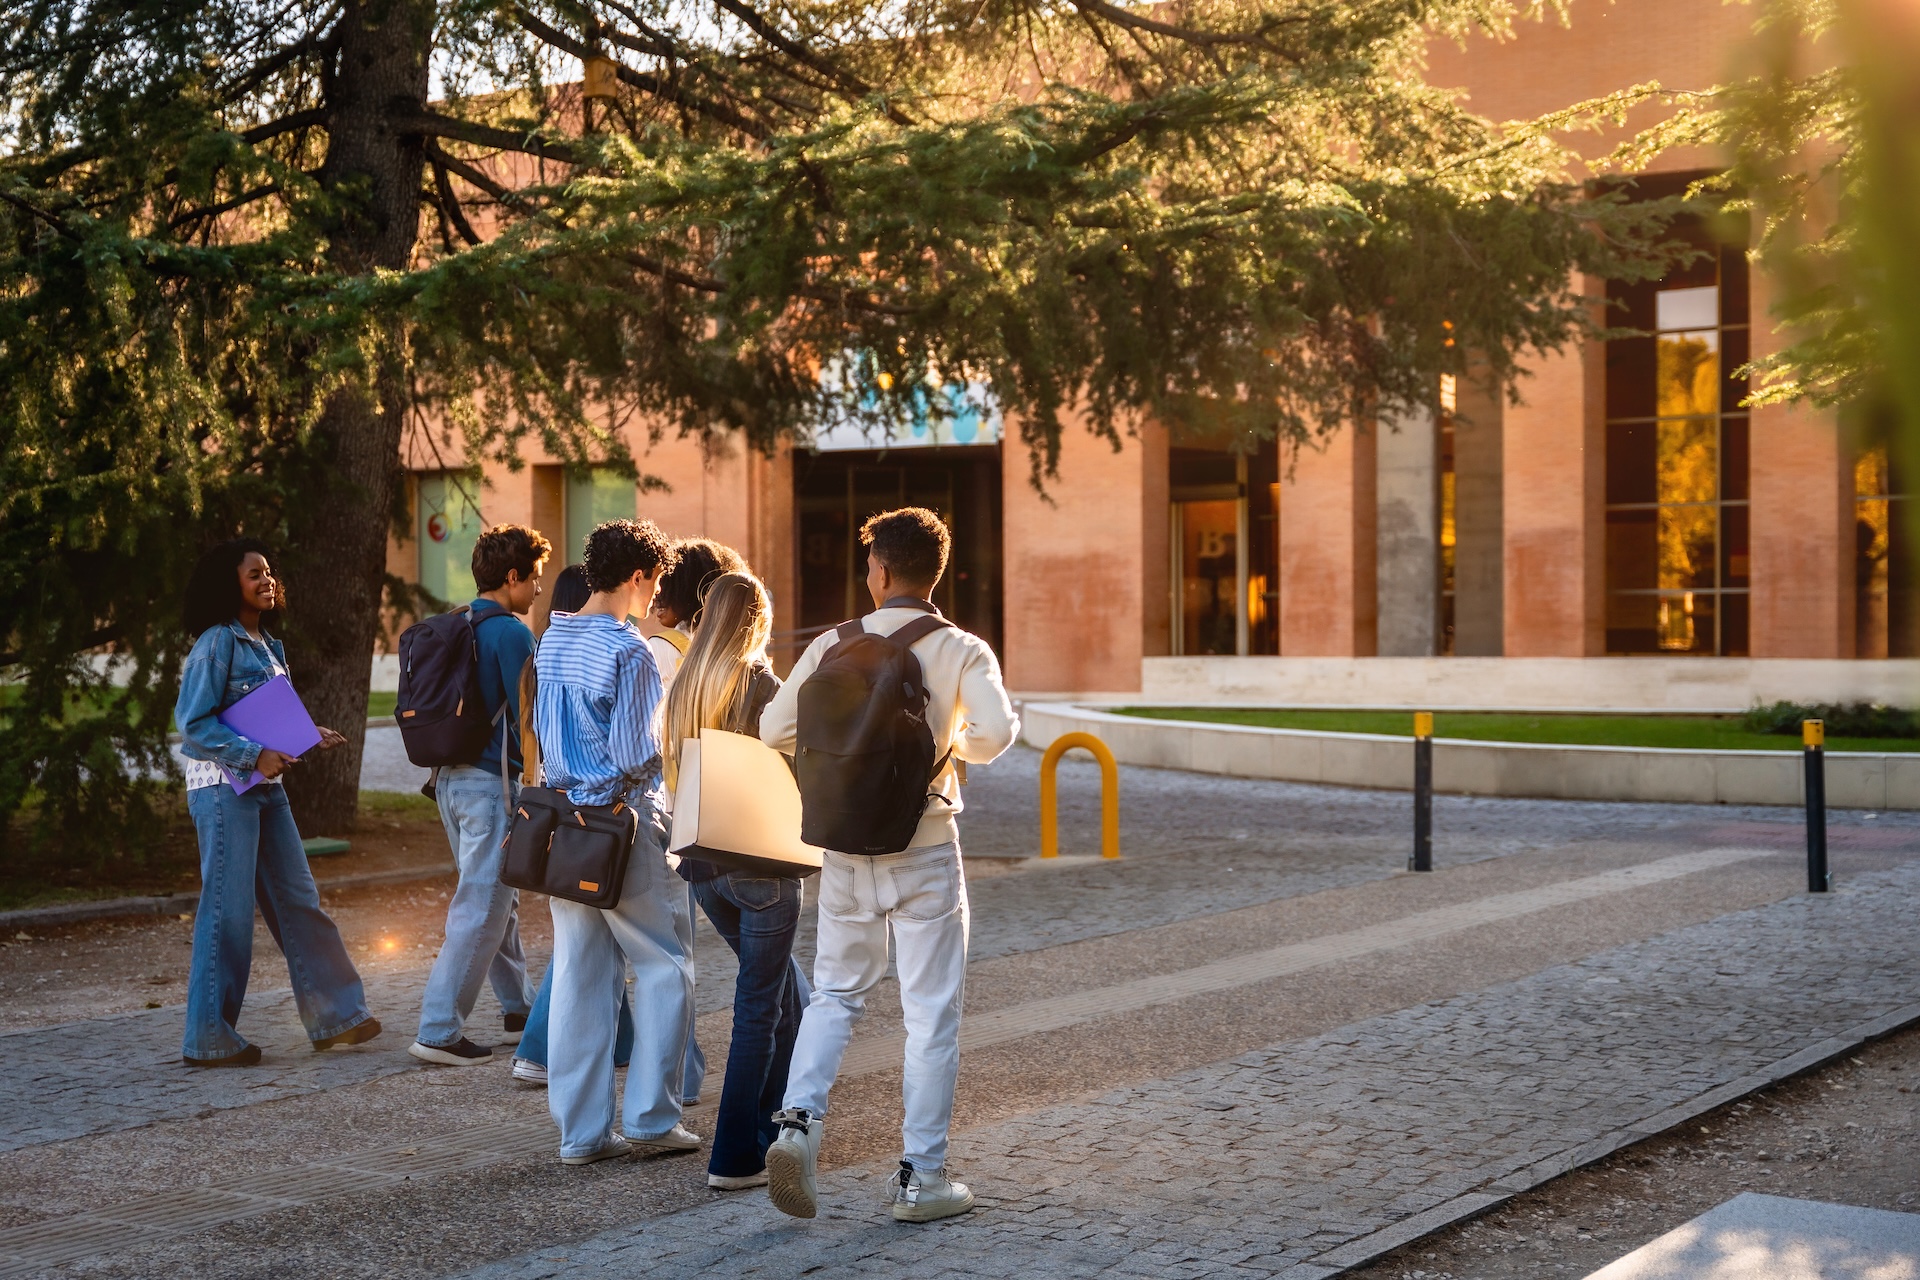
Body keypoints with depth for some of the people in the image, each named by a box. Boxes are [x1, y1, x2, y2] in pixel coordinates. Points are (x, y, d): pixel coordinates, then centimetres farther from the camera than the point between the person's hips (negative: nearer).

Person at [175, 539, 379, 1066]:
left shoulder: (267, 645, 14)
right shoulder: (217, 643, -12)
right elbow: (193, 723, -17)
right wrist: (255, 756, -21)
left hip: (265, 787, 8)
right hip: (223, 787, -8)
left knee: (299, 900, 10)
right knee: (229, 910, -4)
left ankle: (334, 1013, 15)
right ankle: (209, 1038, 4)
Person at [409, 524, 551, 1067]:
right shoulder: (510, 632, -14)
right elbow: (528, 717, -16)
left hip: (452, 780, 9)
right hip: (493, 783, -9)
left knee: (498, 900, 20)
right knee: (480, 910, -5)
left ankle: (518, 1009, 30)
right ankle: (438, 1032, -6)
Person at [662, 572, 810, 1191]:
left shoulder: (683, 686, 5)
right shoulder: (761, 684, -13)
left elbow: (673, 771, 12)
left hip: (701, 860, 7)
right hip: (760, 861, -7)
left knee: (785, 992, 23)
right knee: (759, 1006, 2)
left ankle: (774, 1122, 29)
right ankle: (735, 1157, 3)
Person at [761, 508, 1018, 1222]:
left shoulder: (833, 647, 0)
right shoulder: (962, 651, -7)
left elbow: (774, 730, 1)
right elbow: (996, 730, -22)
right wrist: (953, 747, 0)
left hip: (846, 846, 3)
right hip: (924, 847, -3)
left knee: (835, 993, 18)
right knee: (931, 1015, 6)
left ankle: (799, 1120, -2)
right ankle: (920, 1178, 8)